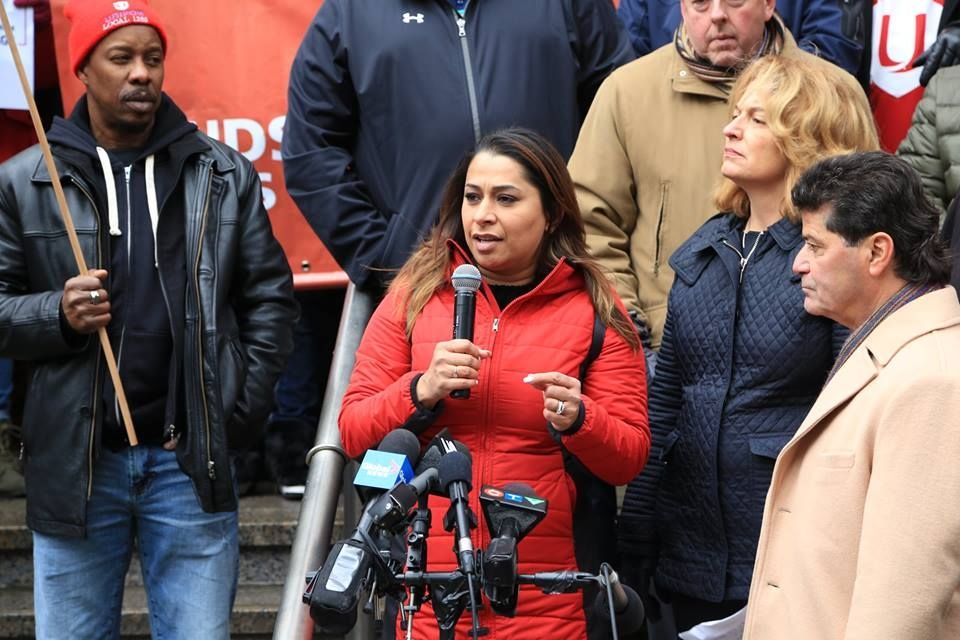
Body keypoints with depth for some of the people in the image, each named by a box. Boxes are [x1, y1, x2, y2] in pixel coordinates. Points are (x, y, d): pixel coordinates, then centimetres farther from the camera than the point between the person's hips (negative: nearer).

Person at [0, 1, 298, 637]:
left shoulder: (224, 174, 5)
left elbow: (270, 299, 8)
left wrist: (241, 410, -1)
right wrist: (57, 315, -16)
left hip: (192, 459, 0)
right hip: (74, 460, 0)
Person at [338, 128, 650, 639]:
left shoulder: (594, 311, 3)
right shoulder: (415, 294, 5)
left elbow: (630, 457, 0)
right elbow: (353, 431, 3)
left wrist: (578, 419, -20)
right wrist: (421, 391, -15)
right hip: (424, 573, 1)